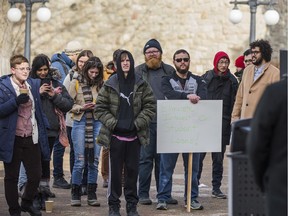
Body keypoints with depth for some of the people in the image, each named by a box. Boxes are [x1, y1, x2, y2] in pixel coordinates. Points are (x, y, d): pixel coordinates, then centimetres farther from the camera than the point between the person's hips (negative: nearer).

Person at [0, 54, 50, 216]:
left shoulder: (34, 84, 9)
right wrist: (16, 101, -25)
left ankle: (27, 203, 29)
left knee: (36, 175, 6)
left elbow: (38, 110, 21)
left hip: (32, 138, 4)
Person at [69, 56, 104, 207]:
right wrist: (81, 108, -15)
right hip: (80, 122, -2)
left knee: (94, 161, 5)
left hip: (97, 123, 3)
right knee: (80, 161, -4)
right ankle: (75, 194, 7)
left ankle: (91, 194, 12)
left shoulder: (101, 84, 7)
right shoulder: (76, 83, 0)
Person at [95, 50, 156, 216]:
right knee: (115, 170, 1)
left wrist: (138, 123, -7)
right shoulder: (109, 85, 1)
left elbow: (150, 106, 3)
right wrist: (112, 123, -9)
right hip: (115, 134, -1)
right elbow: (100, 108, 2)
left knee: (133, 170, 5)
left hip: (134, 135, 1)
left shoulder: (141, 85, 3)